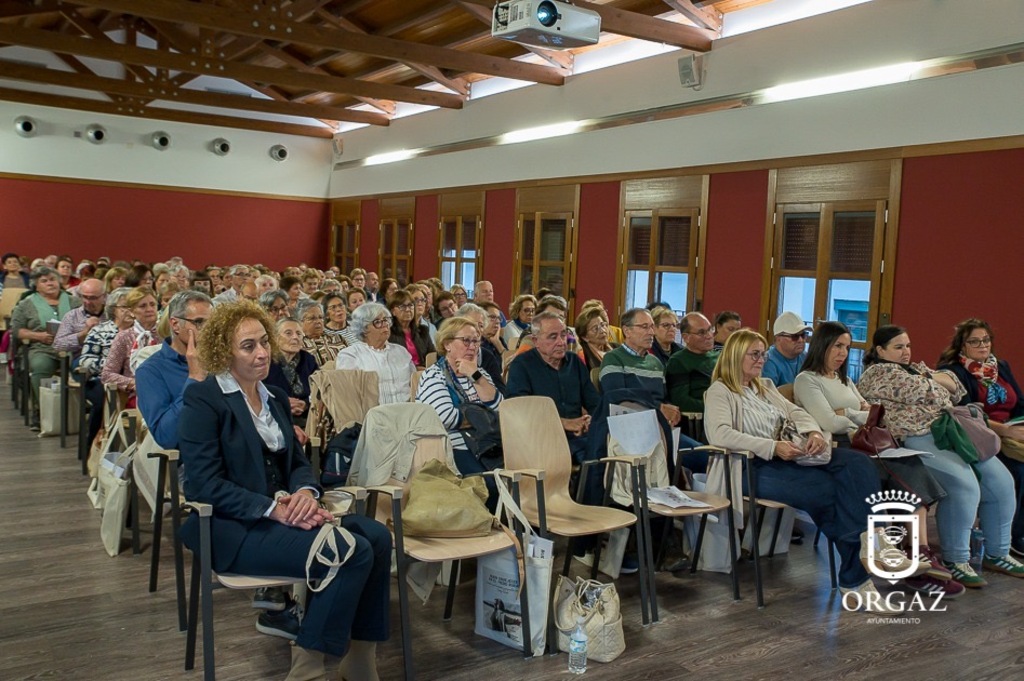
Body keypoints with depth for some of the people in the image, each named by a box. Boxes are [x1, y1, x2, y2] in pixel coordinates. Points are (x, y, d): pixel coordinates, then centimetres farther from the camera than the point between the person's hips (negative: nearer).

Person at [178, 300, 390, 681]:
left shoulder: (275, 398, 16)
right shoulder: (203, 400, -7)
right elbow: (206, 485, -15)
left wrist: (305, 492, -9)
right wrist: (273, 507, -24)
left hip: (281, 512, 7)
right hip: (232, 527, -7)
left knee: (377, 537, -18)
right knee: (352, 552, -26)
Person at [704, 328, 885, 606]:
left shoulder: (765, 386, 26)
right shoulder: (720, 391, 0)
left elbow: (795, 412, 19)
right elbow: (719, 434, -18)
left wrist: (814, 432, -6)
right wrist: (773, 447, -24)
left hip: (793, 455, 8)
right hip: (758, 466, -8)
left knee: (858, 465, -17)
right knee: (827, 489, -29)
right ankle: (855, 574, -13)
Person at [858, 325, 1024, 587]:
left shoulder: (916, 368, 27)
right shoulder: (879, 373, -2)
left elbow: (955, 387, 21)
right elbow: (921, 393, -12)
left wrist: (932, 377, 4)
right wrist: (935, 383, 9)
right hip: (916, 439, -9)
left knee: (1000, 480, -2)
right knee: (965, 485, -27)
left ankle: (997, 553, 10)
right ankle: (954, 561, -16)